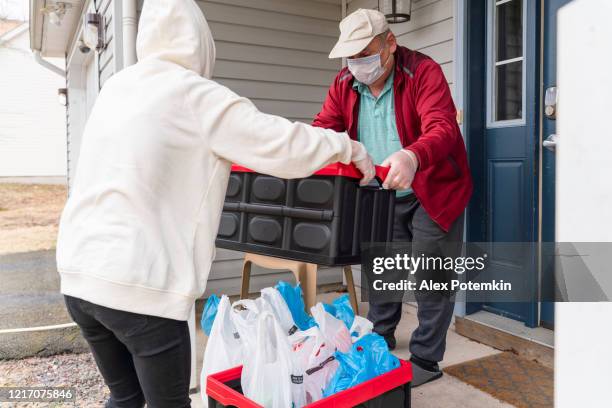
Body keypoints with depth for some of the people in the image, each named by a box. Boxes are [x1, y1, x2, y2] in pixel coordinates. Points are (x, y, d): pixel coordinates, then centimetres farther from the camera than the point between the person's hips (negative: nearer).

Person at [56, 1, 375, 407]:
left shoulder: (115, 88, 12)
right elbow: (284, 146, -12)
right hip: (140, 283, -7)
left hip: (79, 273, 7)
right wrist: (349, 146, 4)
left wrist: (213, 157, 40)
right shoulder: (195, 94, -8)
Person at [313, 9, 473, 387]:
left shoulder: (424, 72, -19)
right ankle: (379, 339, 37)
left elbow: (442, 128, -33)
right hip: (382, 195, 6)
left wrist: (412, 157, -55)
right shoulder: (345, 83, -3)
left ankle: (426, 359, 18)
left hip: (433, 192, -5)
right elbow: (322, 130, -4)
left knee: (431, 275, 1)